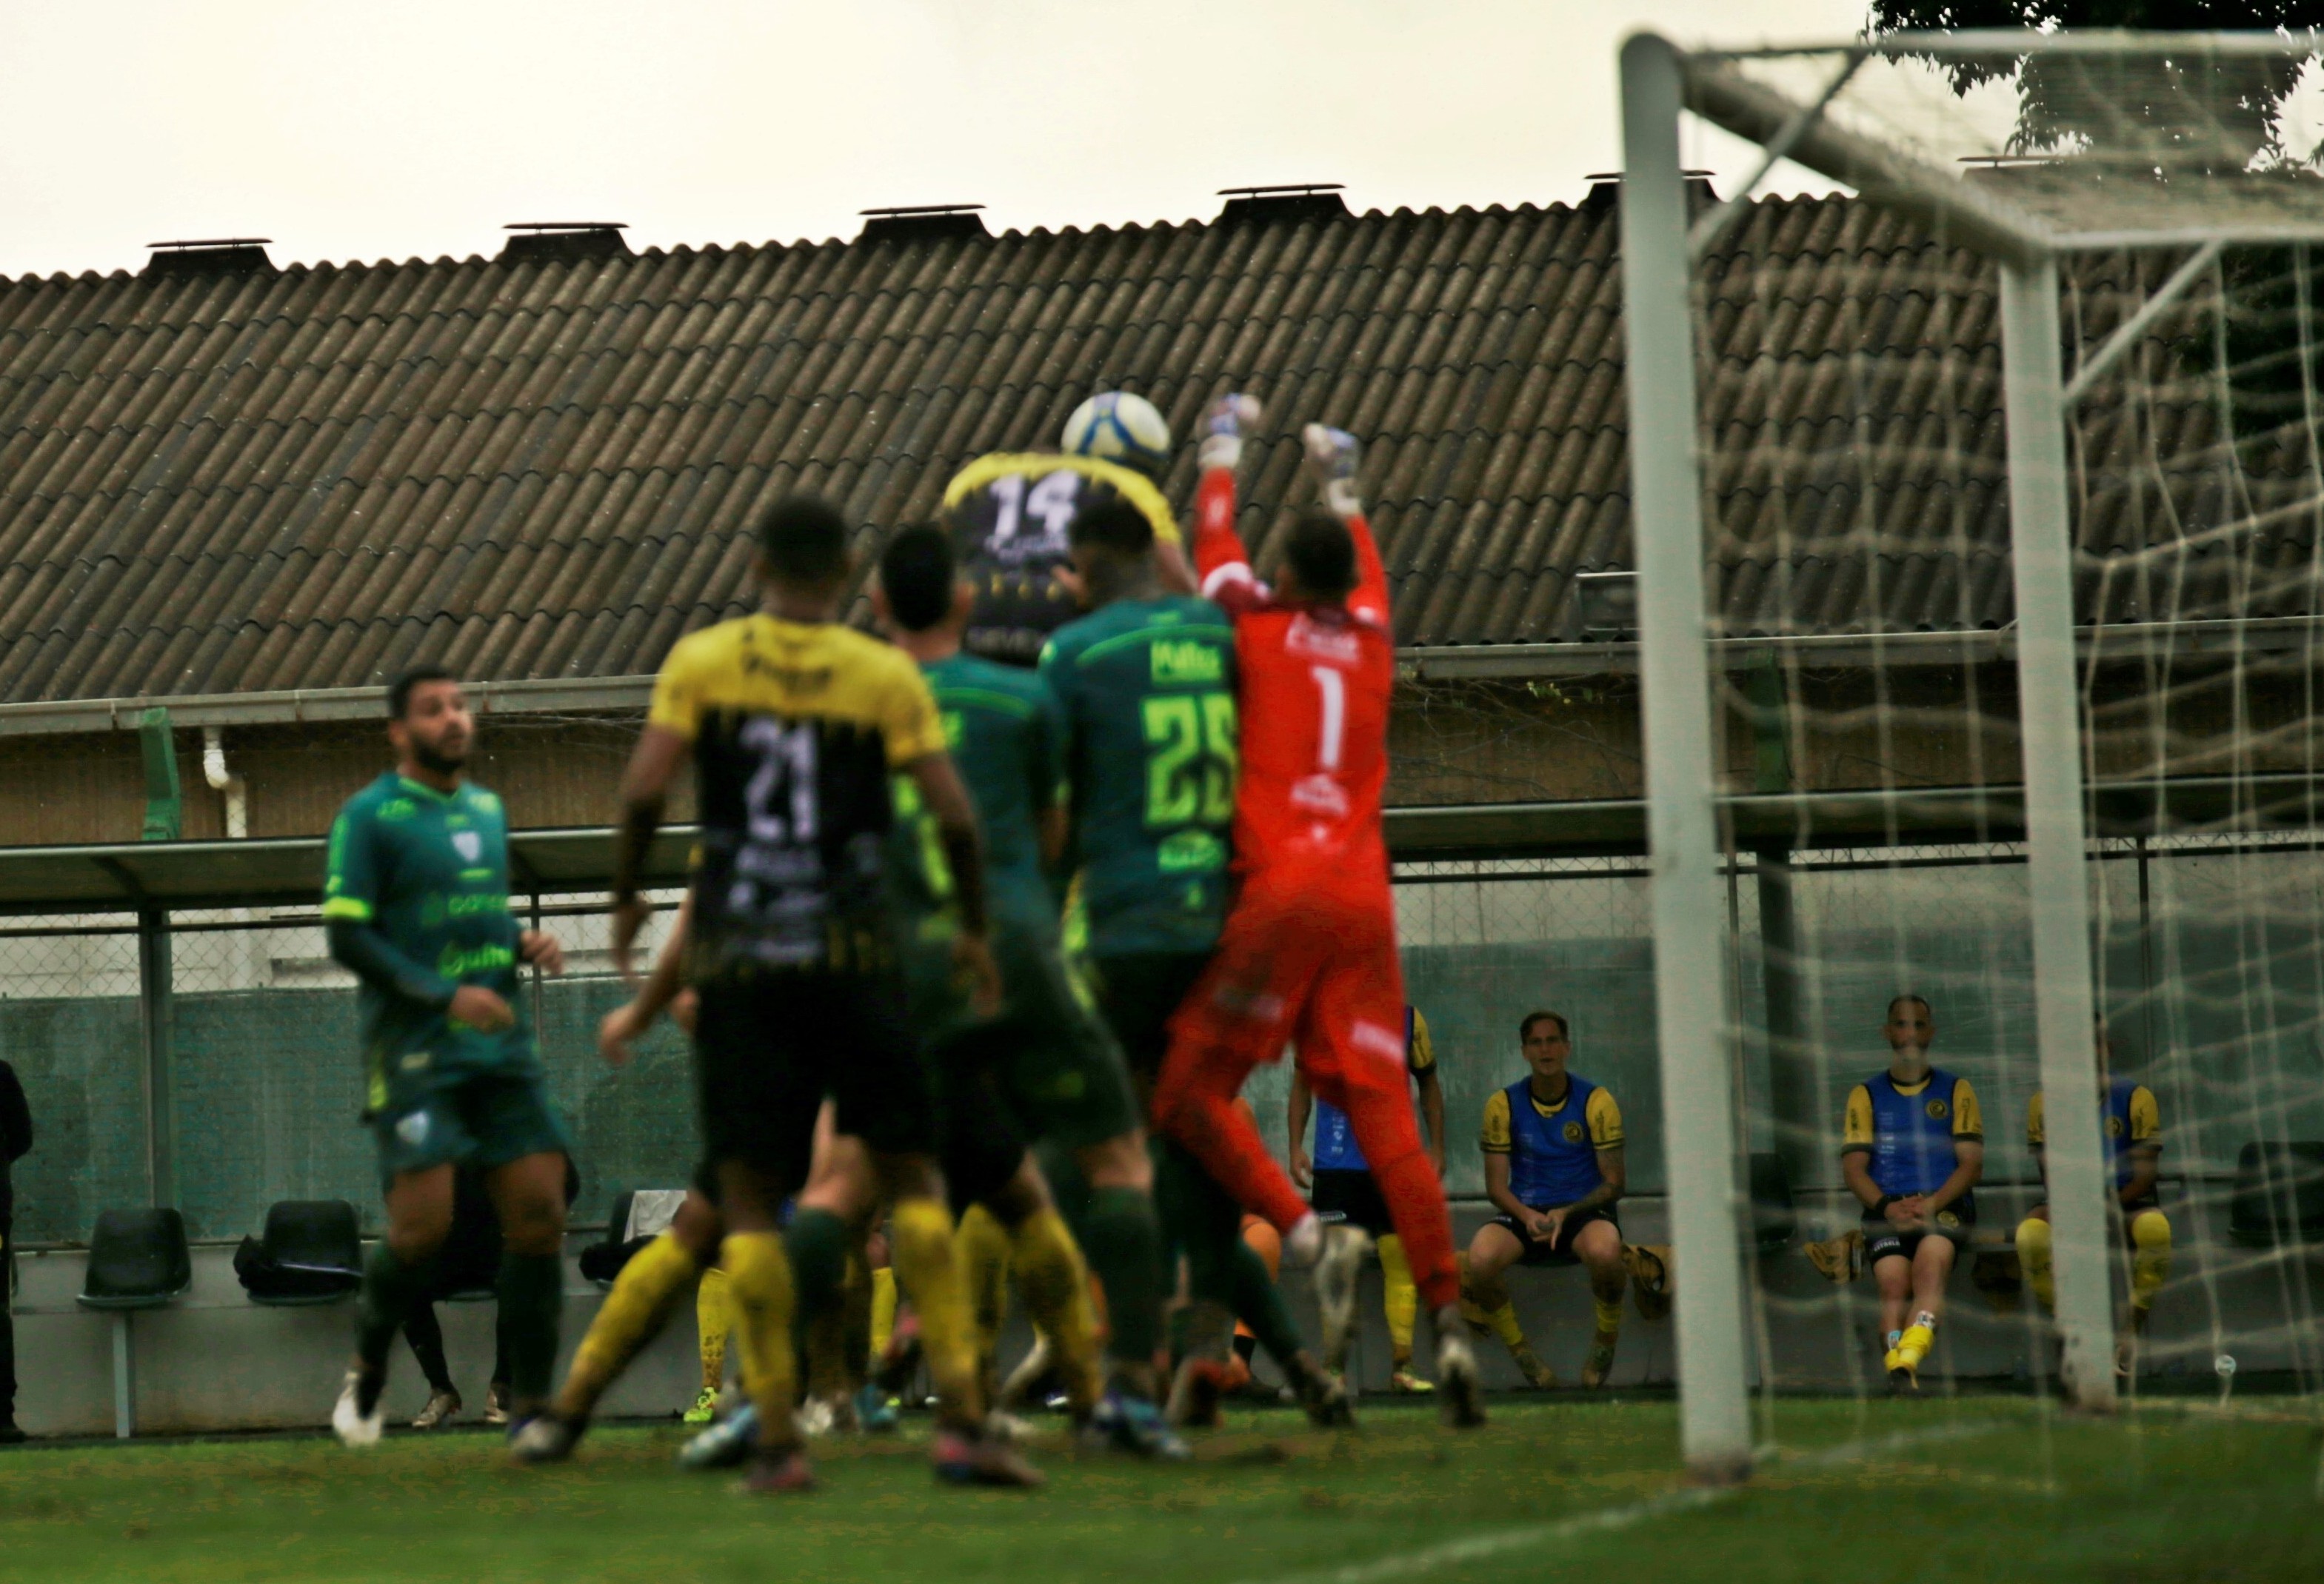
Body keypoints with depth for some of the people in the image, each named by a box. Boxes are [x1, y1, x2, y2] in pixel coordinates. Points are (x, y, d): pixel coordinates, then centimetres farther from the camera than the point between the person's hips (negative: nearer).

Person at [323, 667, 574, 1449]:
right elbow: (347, 938, -9)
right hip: (414, 1048, -6)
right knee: (423, 1224, -14)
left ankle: (530, 1405, 2)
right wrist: (444, 996, -18)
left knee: (539, 1213, -4)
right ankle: (366, 1371, 10)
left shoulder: (488, 810, 17)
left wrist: (524, 942, 6)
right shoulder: (370, 816, -3)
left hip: (502, 1042, 6)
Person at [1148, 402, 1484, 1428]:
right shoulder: (1371, 640, 14)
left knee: (1189, 1091, 2)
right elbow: (1365, 568, 37)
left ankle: (1297, 1225, -20)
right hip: (1365, 903, 4)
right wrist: (1341, 487, 55)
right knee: (1384, 1112, 0)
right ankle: (1449, 1323, -11)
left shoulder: (1262, 628, 4)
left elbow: (1215, 547, 23)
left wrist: (1224, 450, 40)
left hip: (1280, 893, -4)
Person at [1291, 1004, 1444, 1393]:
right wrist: (1296, 1147, 5)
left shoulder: (1408, 1021, 3)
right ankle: (1333, 1368, -1)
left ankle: (1401, 1367, 4)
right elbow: (1302, 1084, 12)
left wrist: (1436, 1148, 9)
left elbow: (1428, 1082, 14)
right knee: (1336, 1260, -6)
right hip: (1336, 1166, -1)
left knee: (1401, 1258, -1)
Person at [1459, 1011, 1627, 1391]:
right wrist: (1527, 1216, -19)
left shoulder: (1596, 1101, -2)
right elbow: (1496, 1187, 2)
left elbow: (1614, 1183, -1)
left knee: (1604, 1252, -38)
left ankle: (1605, 1342, -7)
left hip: (1584, 1214, -1)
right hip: (1524, 1214, 2)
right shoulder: (1504, 1104, 1)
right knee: (1480, 1259, -32)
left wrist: (1565, 1214, -17)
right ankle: (1523, 1357, -8)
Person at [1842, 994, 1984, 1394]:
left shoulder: (1956, 1091, 17)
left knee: (1930, 1260, -34)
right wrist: (1886, 1207, -11)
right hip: (1887, 1208, 1)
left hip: (1944, 1206, -1)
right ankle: (1900, 1374, -43)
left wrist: (1932, 1203, -10)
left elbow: (1972, 1164, 8)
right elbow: (1853, 1167, 10)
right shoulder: (1866, 1095, 19)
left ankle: (1905, 1362, -51)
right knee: (1892, 1279, -29)